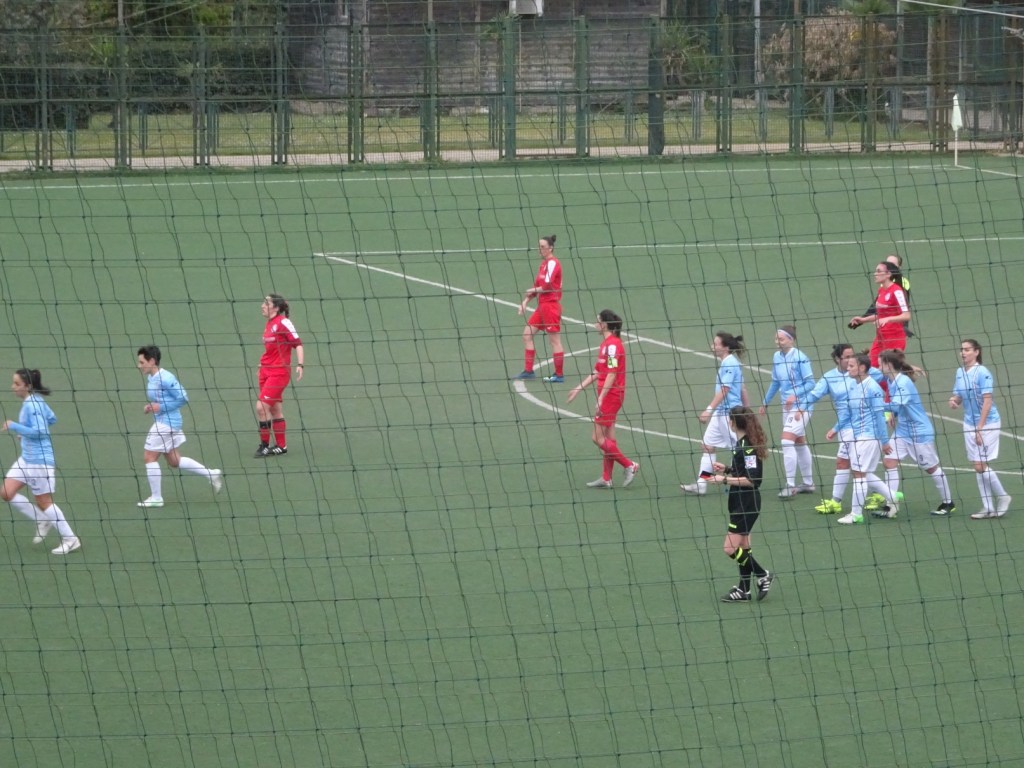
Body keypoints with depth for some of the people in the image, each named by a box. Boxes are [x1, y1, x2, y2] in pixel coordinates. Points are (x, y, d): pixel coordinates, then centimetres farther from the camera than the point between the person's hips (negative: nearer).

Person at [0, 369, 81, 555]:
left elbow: (39, 431, -26)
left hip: (40, 460, -10)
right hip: (26, 459, 10)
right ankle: (42, 521, 17)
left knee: (44, 502, -1)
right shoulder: (36, 401, 8)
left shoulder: (32, 405, -20)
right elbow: (52, 419, 20)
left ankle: (70, 539, 10)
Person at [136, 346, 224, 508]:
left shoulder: (165, 378, -20)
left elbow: (183, 397, -21)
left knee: (149, 456, -4)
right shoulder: (150, 378, 9)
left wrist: (161, 407, -22)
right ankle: (211, 474, 22)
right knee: (174, 461, 16)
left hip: (167, 423, -10)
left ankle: (156, 497, 4)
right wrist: (151, 407, 3)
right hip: (162, 422, 10)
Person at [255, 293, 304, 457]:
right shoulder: (269, 324, 11)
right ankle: (281, 446, 17)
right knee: (275, 409, 11)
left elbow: (298, 344, -14)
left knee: (262, 407, -13)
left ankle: (264, 445, -5)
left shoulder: (283, 323, -13)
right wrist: (263, 365, 19)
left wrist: (300, 365, -23)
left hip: (279, 372, -9)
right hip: (267, 371, 9)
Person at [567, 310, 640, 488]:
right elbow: (597, 372, 21)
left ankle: (630, 466, -1)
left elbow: (611, 375, -21)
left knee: (598, 438, -7)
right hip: (609, 396, 10)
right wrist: (579, 388, 23)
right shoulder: (606, 344, 13)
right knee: (607, 438, 11)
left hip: (610, 395, -10)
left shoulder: (612, 345, -17)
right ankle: (606, 478, 14)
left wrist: (600, 399, -22)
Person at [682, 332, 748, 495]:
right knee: (707, 444, 8)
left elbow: (724, 390, -22)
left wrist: (709, 409, -24)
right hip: (721, 413, 10)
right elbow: (742, 389, 18)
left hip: (729, 412, -10)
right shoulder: (729, 363, 12)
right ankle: (701, 484, 9)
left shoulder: (729, 364, -17)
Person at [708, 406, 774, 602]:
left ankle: (763, 576, 1)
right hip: (740, 503, 10)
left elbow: (751, 479, -24)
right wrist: (727, 469, 11)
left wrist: (725, 479, -21)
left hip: (747, 503, -10)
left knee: (731, 548, -10)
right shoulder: (742, 443, 9)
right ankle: (744, 590, 18)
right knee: (742, 547, 13)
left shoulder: (747, 447, -20)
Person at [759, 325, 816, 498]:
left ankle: (790, 485, -13)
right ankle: (808, 483, 26)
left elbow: (810, 383, -14)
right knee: (799, 443, 16)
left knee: (787, 441, -16)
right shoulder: (777, 357, 5)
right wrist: (766, 402, 20)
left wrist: (795, 395, -26)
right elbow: (775, 382, 17)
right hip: (787, 406, 8)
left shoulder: (800, 359, -16)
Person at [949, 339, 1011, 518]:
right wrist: (954, 401, -9)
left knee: (981, 465, -9)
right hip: (969, 423, 7)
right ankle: (988, 507, 10)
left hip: (987, 423, -7)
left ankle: (1002, 497, 11)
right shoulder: (960, 373, 6)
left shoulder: (982, 373, -15)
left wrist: (980, 429, -20)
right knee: (978, 467, 5)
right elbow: (958, 397, 17)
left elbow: (987, 402, -18)